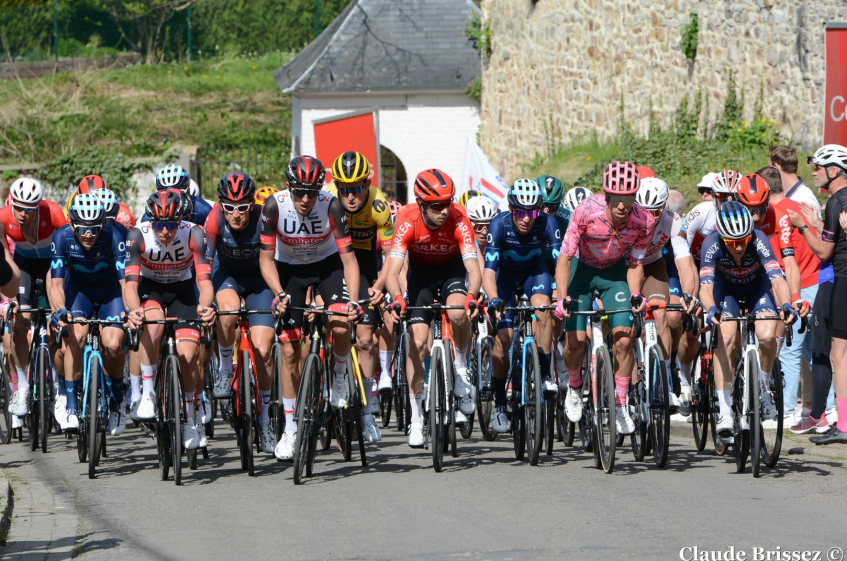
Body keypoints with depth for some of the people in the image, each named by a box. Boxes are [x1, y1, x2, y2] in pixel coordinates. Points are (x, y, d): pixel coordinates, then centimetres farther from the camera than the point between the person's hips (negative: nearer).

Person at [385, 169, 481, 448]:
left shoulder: (458, 218, -31)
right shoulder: (408, 220, -30)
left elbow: (473, 267, -37)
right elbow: (392, 270, -36)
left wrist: (471, 297, -57)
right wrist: (397, 299, -56)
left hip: (452, 269, -1)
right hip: (421, 272, 1)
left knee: (458, 313, -33)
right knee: (418, 341, -10)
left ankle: (461, 368, -5)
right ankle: (416, 418, 2)